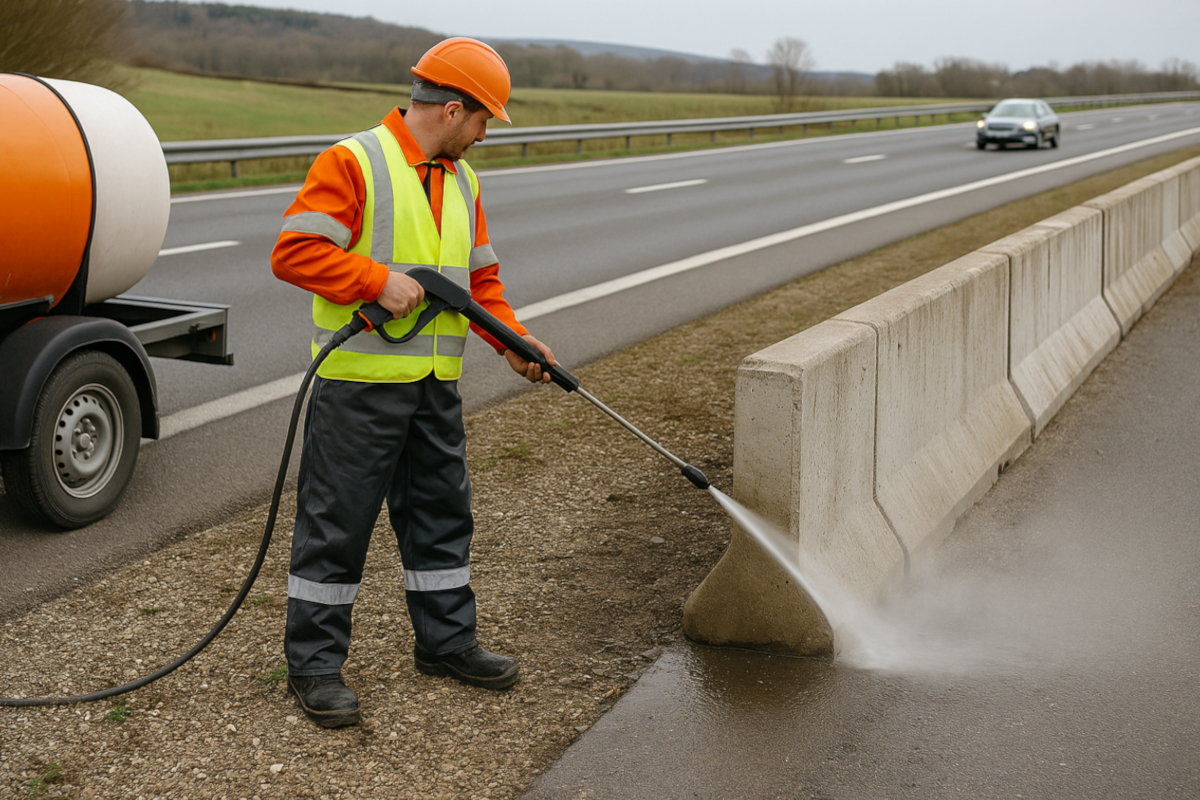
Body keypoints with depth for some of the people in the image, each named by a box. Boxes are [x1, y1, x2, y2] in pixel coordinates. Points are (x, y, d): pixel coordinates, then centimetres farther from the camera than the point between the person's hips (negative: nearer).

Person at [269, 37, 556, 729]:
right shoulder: (353, 163, -11)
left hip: (435, 385, 8)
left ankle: (447, 641, 29)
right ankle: (315, 664, 11)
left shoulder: (463, 181, 14)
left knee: (443, 512, 14)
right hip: (358, 380, -7)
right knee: (337, 522, 0)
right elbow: (294, 252, -17)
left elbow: (480, 277, 18)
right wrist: (379, 281, -23)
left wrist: (513, 340, 5)